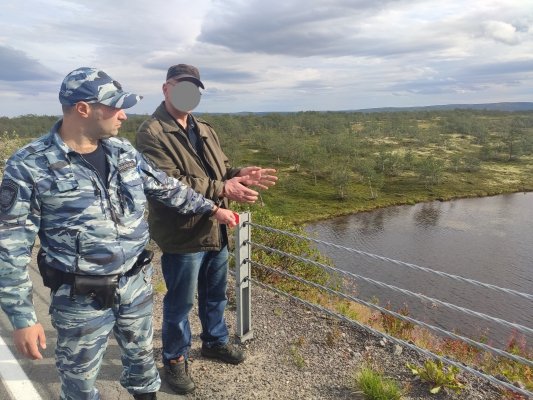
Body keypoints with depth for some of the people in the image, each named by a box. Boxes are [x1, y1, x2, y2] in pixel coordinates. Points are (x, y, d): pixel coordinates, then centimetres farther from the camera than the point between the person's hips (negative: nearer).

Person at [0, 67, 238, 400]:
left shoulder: (124, 151, -1)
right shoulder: (30, 166, -16)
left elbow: (167, 187, 12)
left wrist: (211, 209, 14)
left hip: (137, 284, 5)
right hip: (82, 298, -4)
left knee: (142, 353, 26)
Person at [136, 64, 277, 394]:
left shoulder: (206, 131, 12)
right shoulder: (152, 132, -14)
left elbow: (221, 170, 14)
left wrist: (240, 175, -10)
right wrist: (222, 188, -29)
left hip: (215, 230, 8)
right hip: (182, 236, -7)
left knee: (216, 295, 24)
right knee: (180, 302, 10)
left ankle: (216, 341, 46)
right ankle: (175, 359, 33)